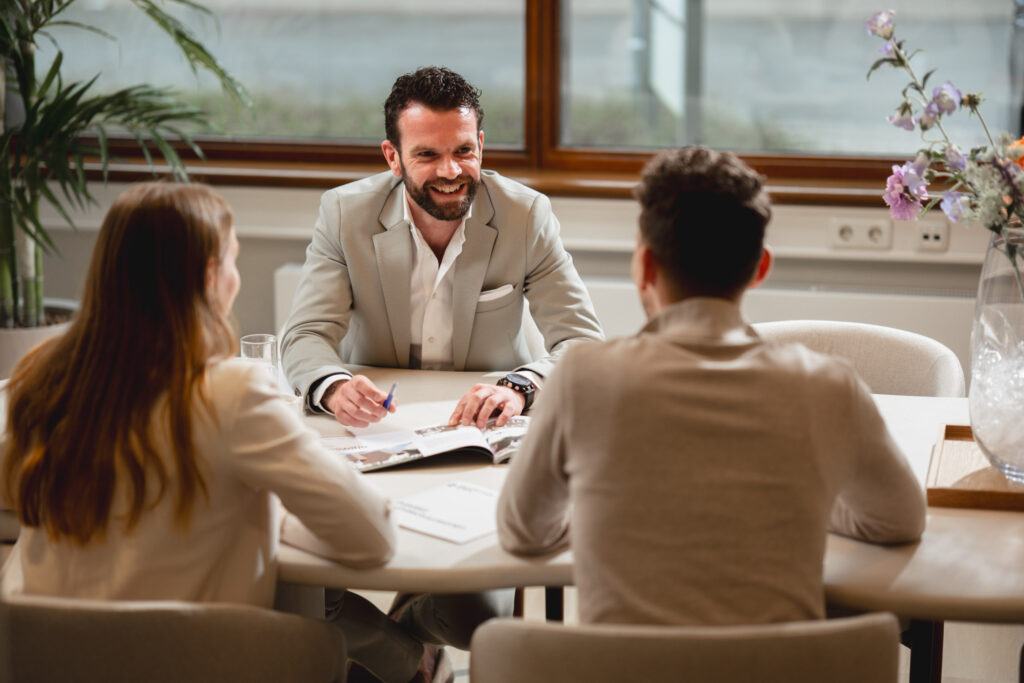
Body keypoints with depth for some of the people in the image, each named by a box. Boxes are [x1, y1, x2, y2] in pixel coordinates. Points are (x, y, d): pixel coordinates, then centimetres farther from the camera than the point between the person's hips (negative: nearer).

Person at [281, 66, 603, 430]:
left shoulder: (528, 216, -8)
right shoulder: (344, 214, -7)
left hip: (488, 430, 1)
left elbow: (583, 342, -11)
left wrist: (519, 387, -33)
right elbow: (306, 336, -11)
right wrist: (334, 387, -35)